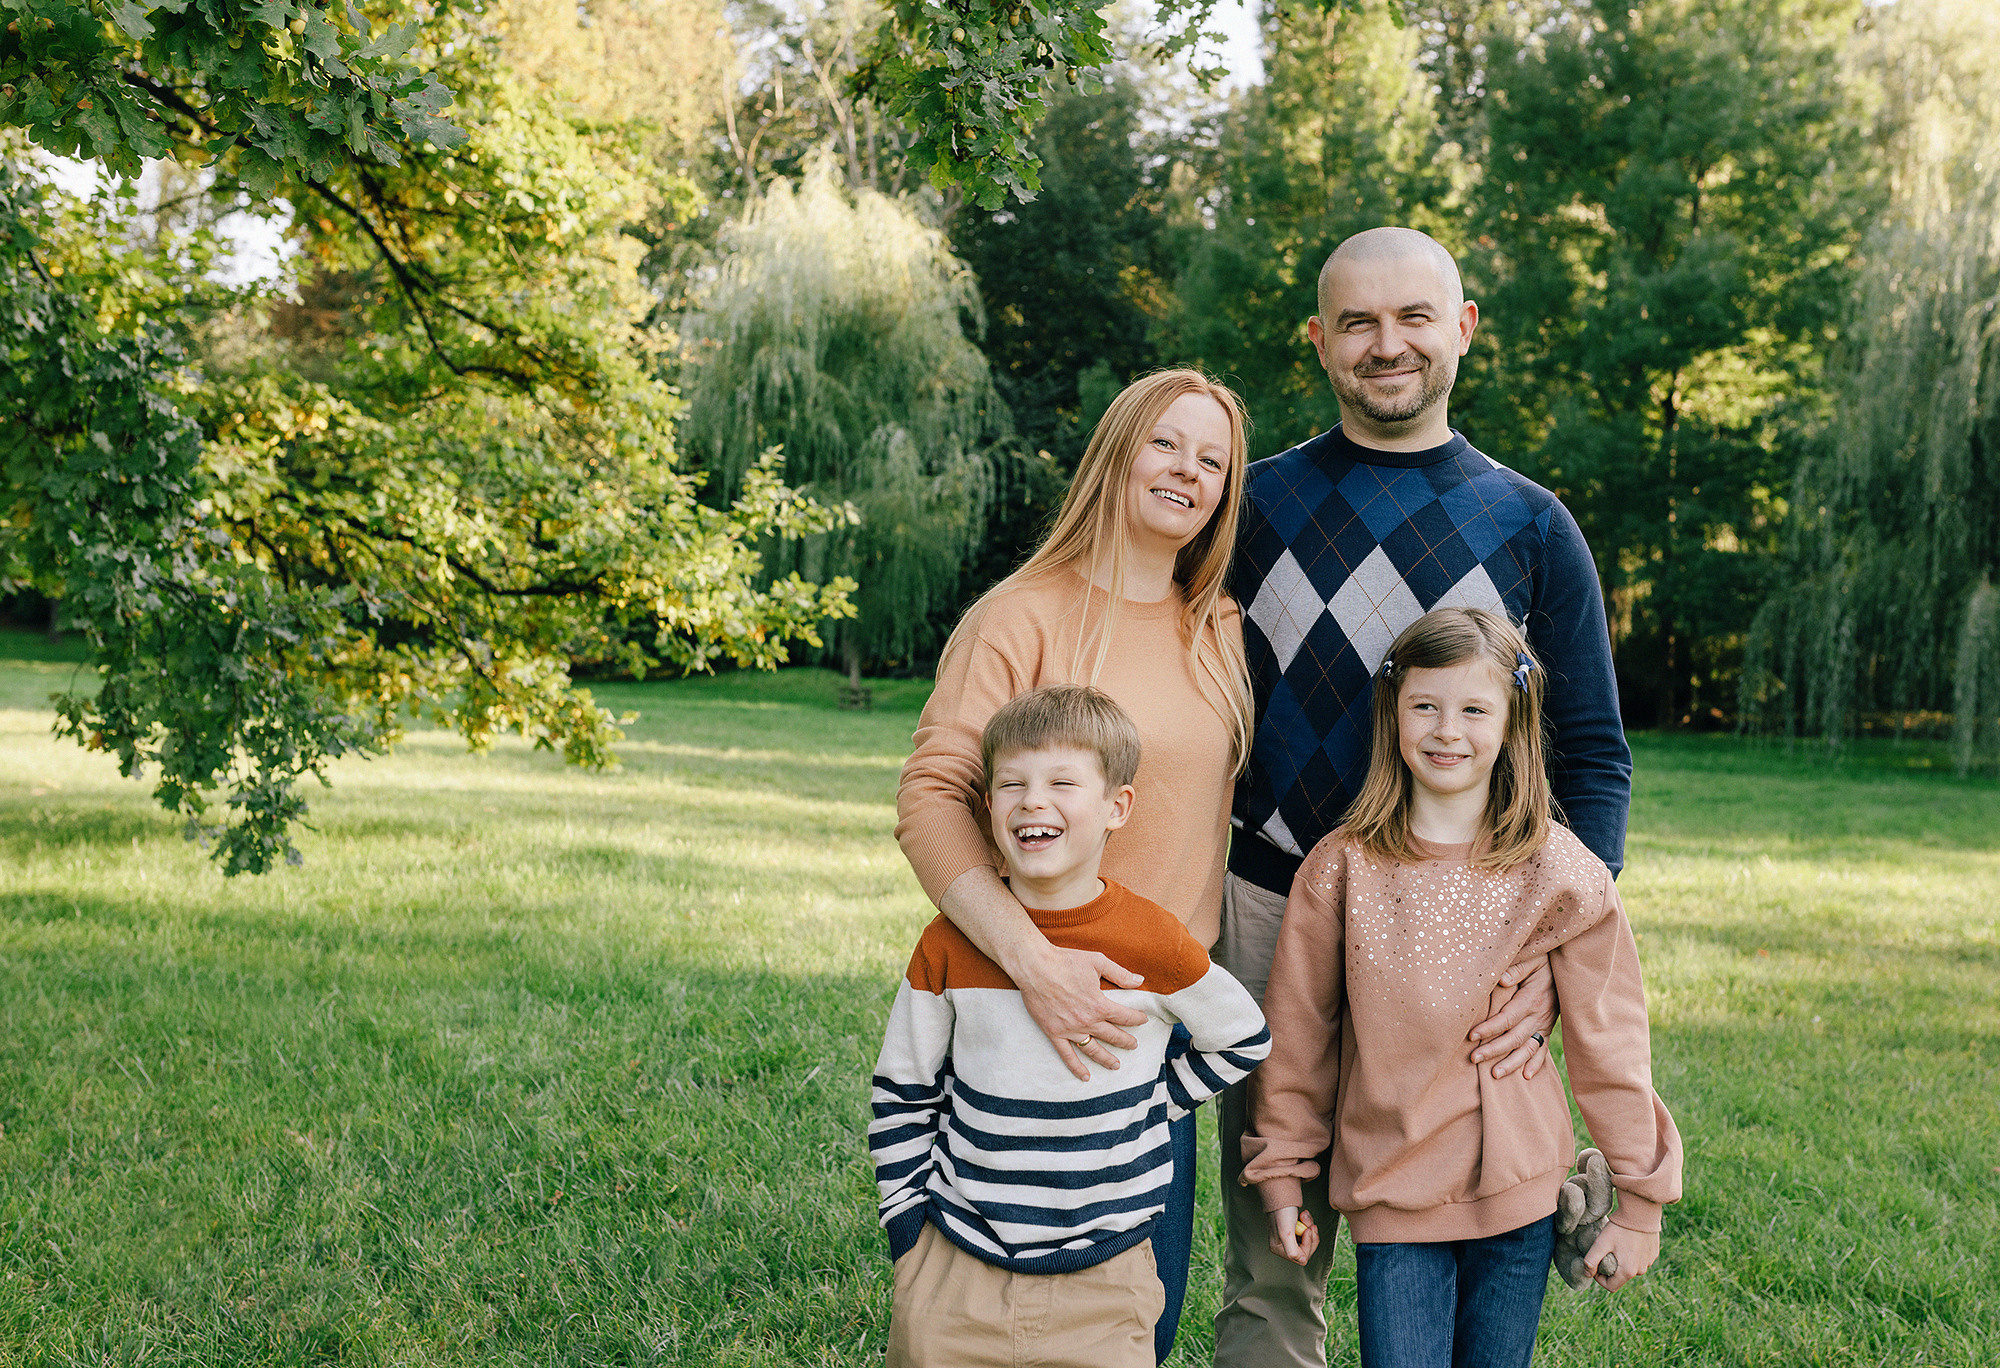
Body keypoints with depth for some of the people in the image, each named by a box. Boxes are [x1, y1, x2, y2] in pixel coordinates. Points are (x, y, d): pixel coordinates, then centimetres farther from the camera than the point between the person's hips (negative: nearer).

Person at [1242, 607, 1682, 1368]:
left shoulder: (1561, 876, -5)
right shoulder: (1342, 869, -4)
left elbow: (1608, 1042, 1)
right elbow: (1296, 1034, 5)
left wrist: (1639, 1199, 3)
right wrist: (1282, 1175, 9)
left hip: (1517, 1195, 0)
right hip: (1387, 1192, 0)